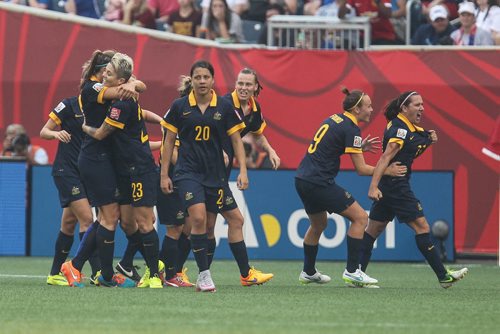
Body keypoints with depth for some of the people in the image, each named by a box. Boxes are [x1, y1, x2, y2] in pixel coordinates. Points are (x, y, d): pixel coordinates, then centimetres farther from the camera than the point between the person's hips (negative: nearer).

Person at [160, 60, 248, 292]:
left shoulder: (224, 107, 1)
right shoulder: (179, 106, 0)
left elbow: (236, 141, 6)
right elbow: (169, 141, 6)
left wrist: (242, 171, -3)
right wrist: (164, 174, 4)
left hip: (215, 174, 2)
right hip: (188, 171, -2)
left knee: (208, 226, 5)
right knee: (198, 219, -20)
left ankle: (202, 279, 16)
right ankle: (204, 273, -17)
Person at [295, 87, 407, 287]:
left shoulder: (334, 119, 14)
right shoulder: (350, 128, -12)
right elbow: (361, 169, -12)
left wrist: (360, 147, 19)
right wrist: (387, 171, 0)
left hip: (303, 179, 9)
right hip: (320, 183, -9)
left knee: (319, 224, 27)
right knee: (360, 217, -3)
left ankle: (308, 273, 36)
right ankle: (351, 272, -5)